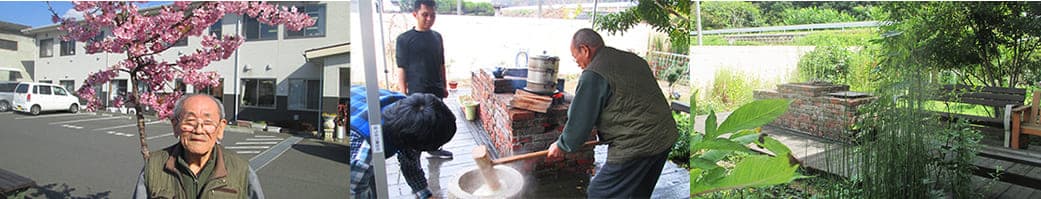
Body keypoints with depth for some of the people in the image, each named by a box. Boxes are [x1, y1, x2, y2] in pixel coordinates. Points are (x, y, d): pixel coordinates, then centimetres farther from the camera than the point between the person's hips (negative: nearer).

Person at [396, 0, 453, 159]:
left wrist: (444, 86, 15)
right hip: (417, 92, -6)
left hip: (436, 90, 6)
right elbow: (401, 68, -10)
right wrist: (404, 94, -12)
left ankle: (434, 148, 34)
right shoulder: (405, 39, -11)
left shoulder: (437, 37, 6)